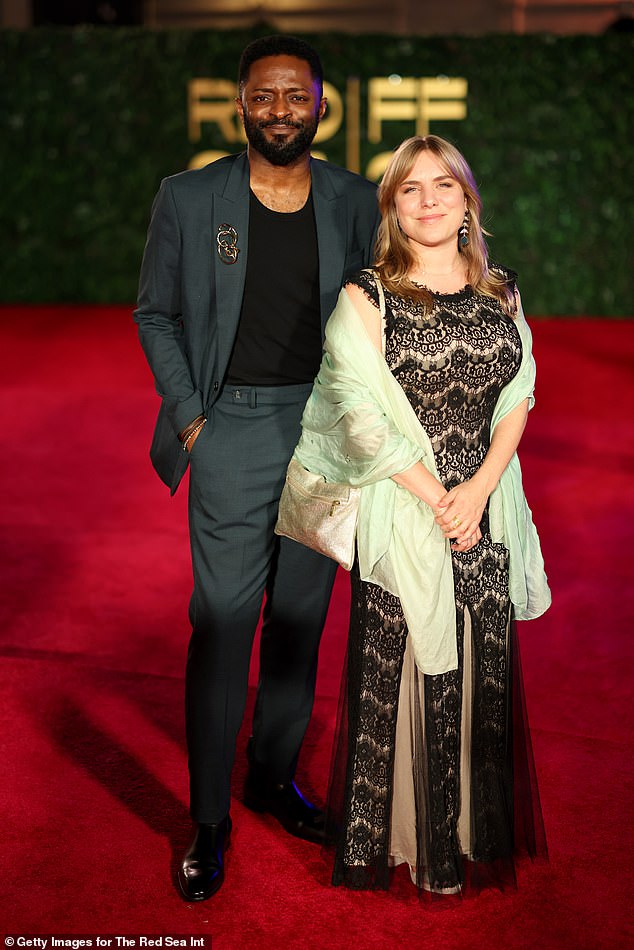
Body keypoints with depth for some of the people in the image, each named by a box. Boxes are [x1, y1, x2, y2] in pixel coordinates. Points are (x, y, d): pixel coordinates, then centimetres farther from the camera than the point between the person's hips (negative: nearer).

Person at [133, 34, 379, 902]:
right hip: (234, 432, -2)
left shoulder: (357, 203, 5)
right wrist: (189, 416, -3)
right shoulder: (188, 199, 0)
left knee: (301, 617, 12)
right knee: (222, 624, -2)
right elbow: (154, 314, 6)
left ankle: (275, 775, 31)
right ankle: (210, 820, 13)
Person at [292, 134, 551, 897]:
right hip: (400, 510, -4)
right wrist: (434, 496, -14)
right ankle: (400, 840, 22)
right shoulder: (366, 296, -5)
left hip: (487, 509, 4)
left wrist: (479, 486, -10)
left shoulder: (501, 292, 8)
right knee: (399, 673, 4)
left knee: (483, 672, 11)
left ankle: (475, 832, 29)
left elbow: (519, 396, 5)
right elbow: (361, 414, -11)